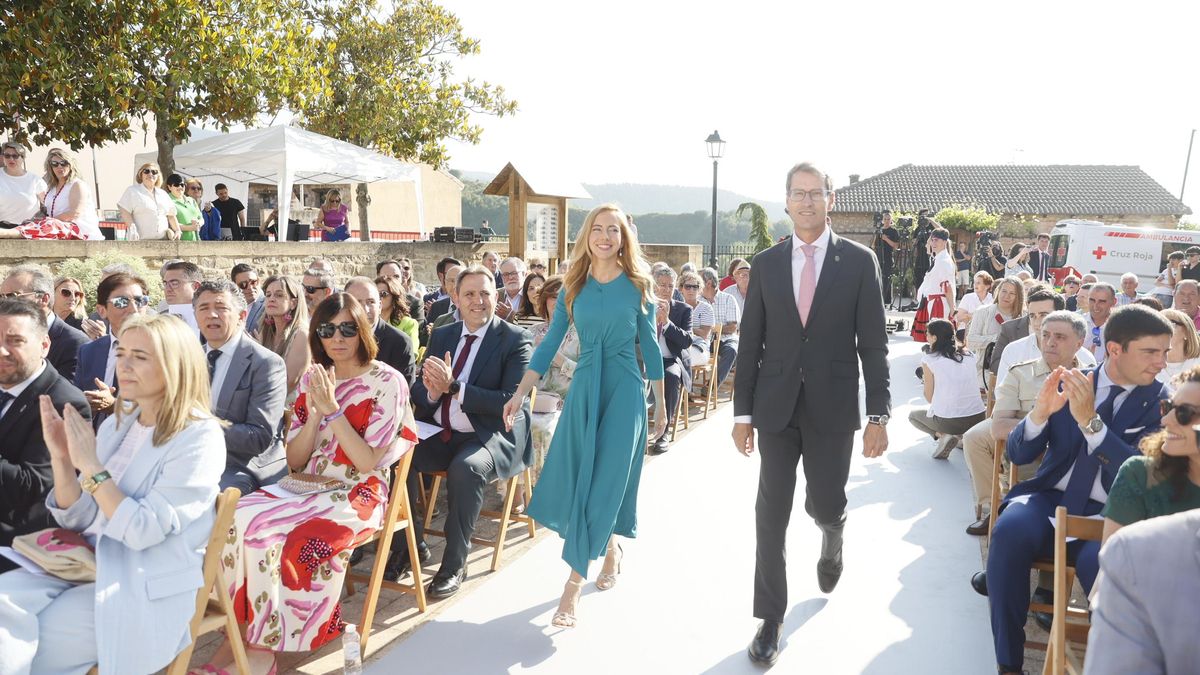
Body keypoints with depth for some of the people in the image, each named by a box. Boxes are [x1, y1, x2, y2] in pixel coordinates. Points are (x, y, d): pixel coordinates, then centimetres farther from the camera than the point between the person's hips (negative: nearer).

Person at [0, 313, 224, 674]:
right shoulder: (116, 425, 8)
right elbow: (78, 520, 8)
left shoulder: (200, 438, -14)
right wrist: (62, 458, -7)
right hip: (89, 564, 7)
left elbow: (142, 531, -19)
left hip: (145, 593, -7)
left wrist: (89, 464, -19)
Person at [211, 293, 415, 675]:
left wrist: (332, 410, -19)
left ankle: (265, 643, -9)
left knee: (264, 529, -27)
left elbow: (367, 462, -14)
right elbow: (294, 461, 6)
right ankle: (246, 631, -10)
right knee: (238, 518, -23)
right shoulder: (312, 380, 9)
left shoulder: (386, 382, -7)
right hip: (308, 487, 5)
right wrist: (314, 414, -11)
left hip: (357, 496, -5)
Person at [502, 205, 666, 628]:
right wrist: (520, 394, -5)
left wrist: (660, 403, 6)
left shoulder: (638, 285, 0)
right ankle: (609, 548, 34)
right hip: (584, 388, 3)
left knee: (603, 481, -5)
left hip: (625, 389, -3)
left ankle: (573, 586, 0)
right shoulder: (573, 288, 5)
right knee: (576, 480, 6)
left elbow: (649, 345, 4)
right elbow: (550, 344, 3)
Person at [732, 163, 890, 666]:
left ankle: (831, 538, 48)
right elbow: (750, 342, 5)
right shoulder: (766, 263, 4)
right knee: (771, 513, 3)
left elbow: (873, 343, -2)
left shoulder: (858, 261, -1)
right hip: (776, 407, 1)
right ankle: (771, 618, 17)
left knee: (826, 505, 9)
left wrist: (878, 415, -6)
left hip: (833, 407, -1)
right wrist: (742, 412, 3)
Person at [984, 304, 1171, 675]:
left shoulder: (1160, 402, 2)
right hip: (1051, 498, 2)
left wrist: (1090, 420, -25)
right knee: (1009, 531, -32)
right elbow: (1016, 454, 2)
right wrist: (1041, 411, -18)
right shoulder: (1070, 383, 5)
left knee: (1100, 561, -36)